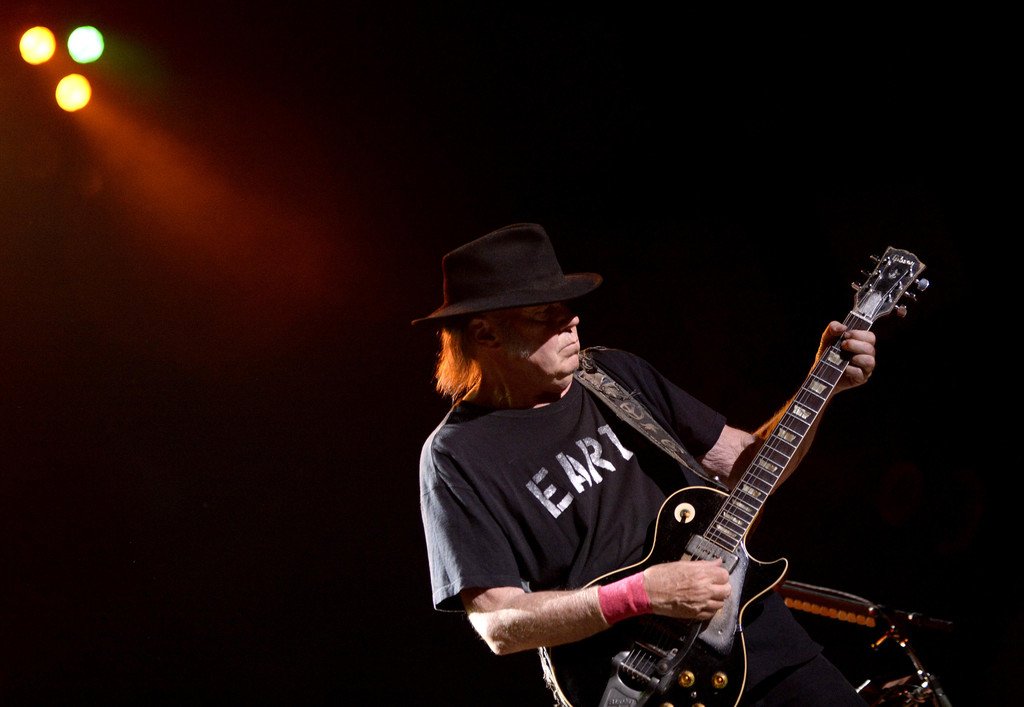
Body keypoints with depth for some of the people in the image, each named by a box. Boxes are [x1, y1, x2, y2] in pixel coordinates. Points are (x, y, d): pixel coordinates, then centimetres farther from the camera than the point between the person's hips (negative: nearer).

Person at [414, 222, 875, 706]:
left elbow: (745, 464, 12)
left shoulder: (619, 374, 7)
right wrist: (642, 594, -22)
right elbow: (498, 624, -15)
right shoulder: (457, 456, -9)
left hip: (756, 629, 5)